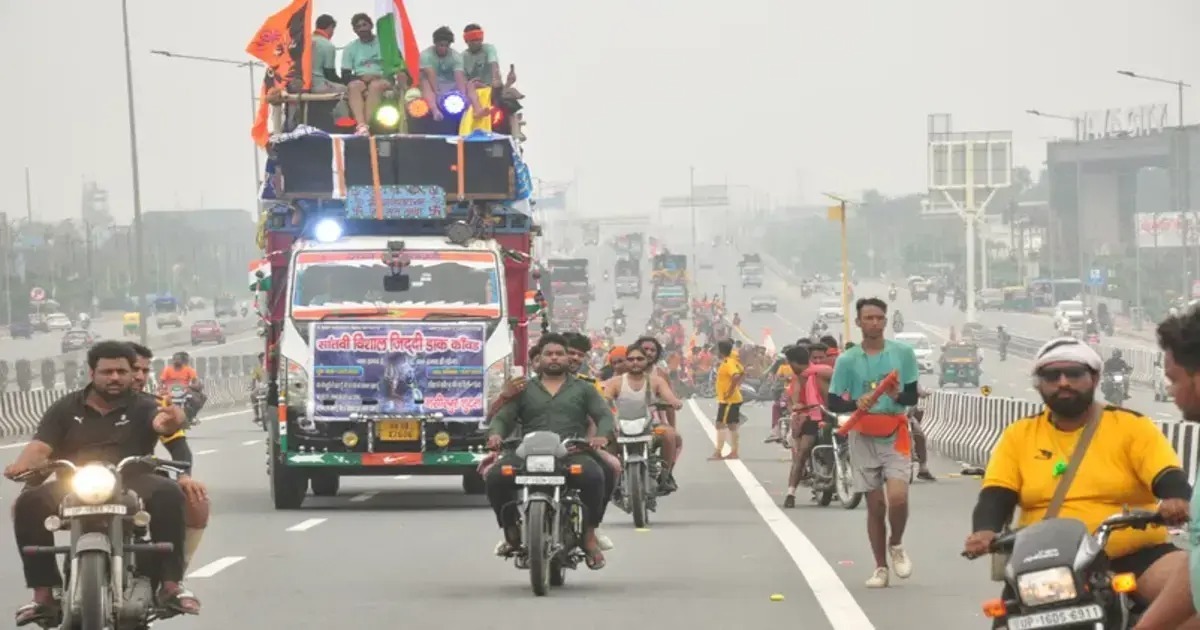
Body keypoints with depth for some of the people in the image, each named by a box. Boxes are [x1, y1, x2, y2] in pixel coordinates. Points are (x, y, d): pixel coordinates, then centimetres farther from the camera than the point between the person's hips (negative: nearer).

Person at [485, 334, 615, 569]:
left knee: (593, 476, -35)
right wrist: (496, 434, -10)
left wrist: (602, 435, -13)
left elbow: (604, 415, 12)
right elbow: (502, 417, 15)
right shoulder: (524, 390, 24)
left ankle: (589, 534, -17)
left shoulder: (583, 389, 22)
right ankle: (511, 531, -7)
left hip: (572, 452, -1)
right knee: (496, 477, -28)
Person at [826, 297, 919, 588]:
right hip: (863, 438, 1)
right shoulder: (847, 360, -2)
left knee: (898, 497, -17)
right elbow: (832, 402, -1)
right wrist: (856, 404, -21)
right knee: (875, 505, 4)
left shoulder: (903, 353, -1)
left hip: (895, 435, 0)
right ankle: (880, 567, 17)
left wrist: (898, 395, -20)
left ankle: (896, 545, 12)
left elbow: (913, 396, 3)